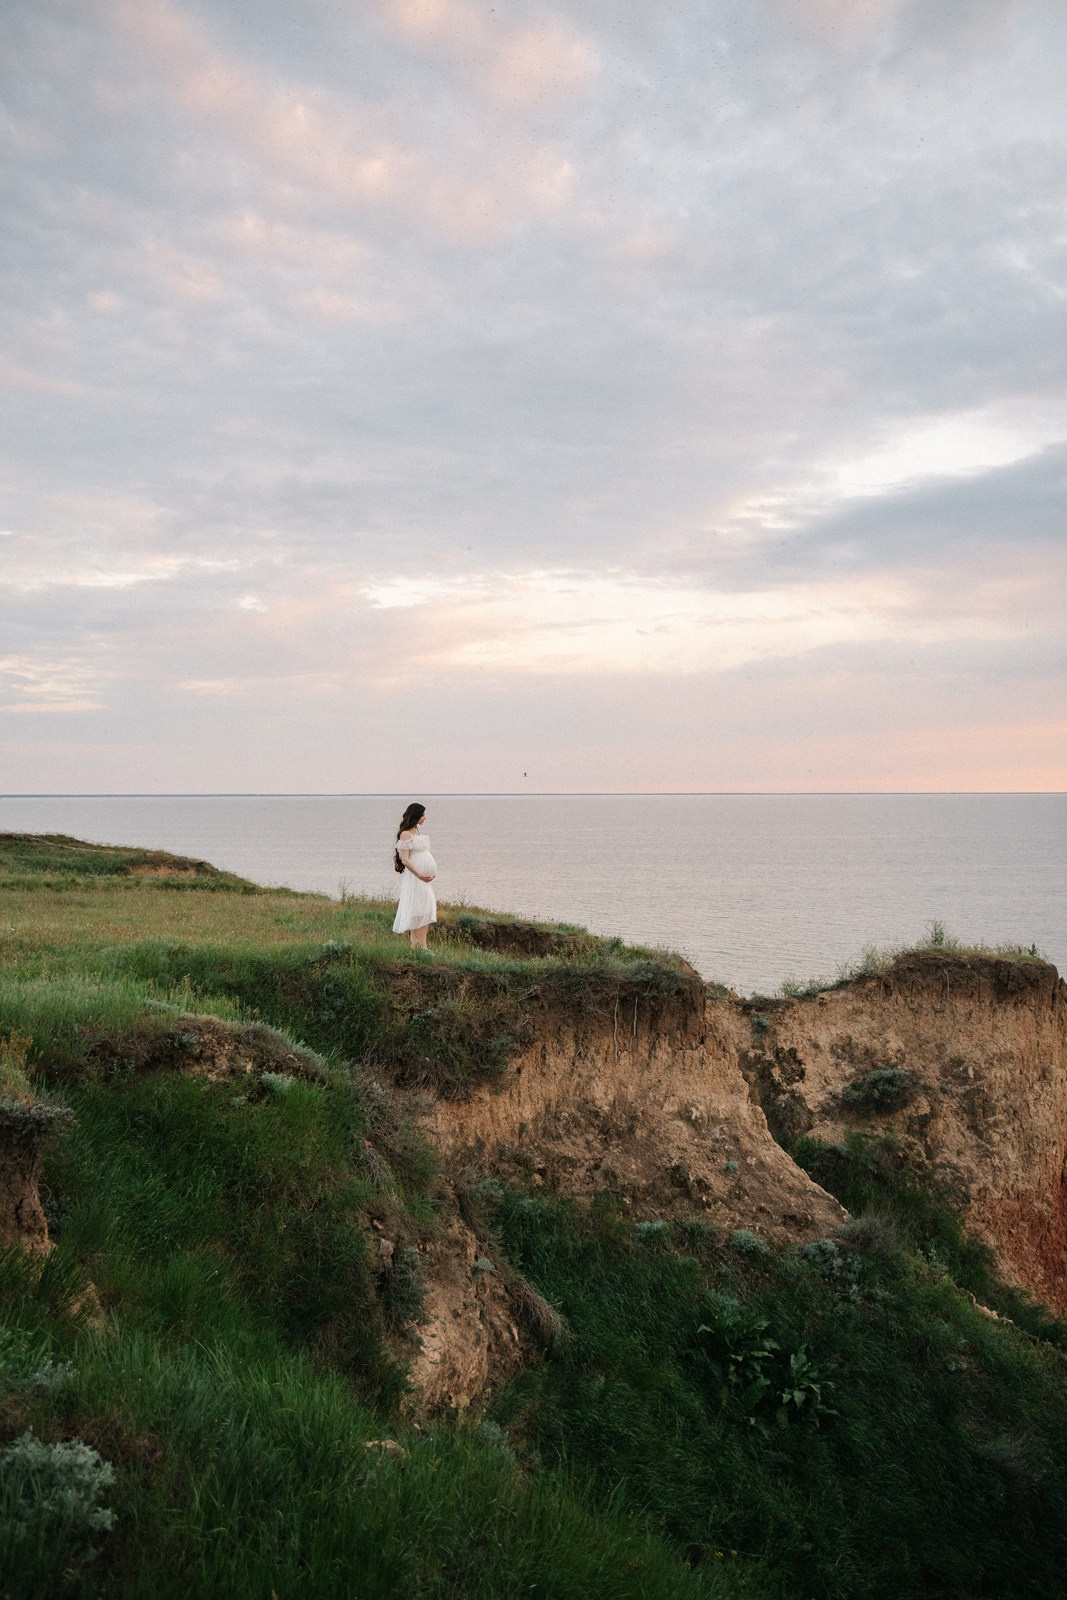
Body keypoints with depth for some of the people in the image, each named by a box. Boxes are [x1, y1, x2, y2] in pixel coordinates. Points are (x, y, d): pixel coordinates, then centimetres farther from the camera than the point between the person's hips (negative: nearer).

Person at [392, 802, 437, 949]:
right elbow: (405, 859, -15)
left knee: (426, 912, 6)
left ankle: (423, 946, 9)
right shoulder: (405, 834, -10)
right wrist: (419, 874, -21)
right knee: (417, 912, -5)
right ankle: (416, 945, -1)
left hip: (426, 878, 8)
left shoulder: (417, 832, 15)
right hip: (415, 877, -8)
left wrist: (432, 872, 9)